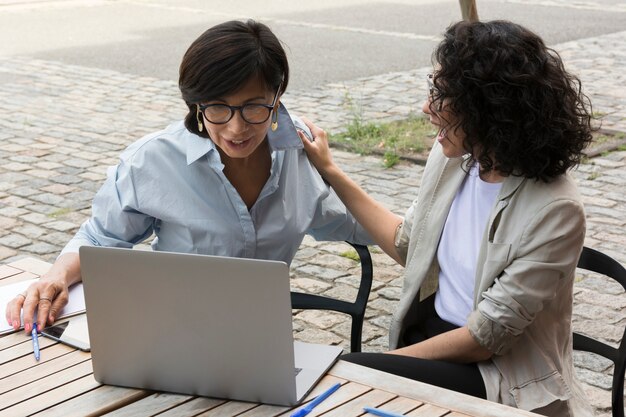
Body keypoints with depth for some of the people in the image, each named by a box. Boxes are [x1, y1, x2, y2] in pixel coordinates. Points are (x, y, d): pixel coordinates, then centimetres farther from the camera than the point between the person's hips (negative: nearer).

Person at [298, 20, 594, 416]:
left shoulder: (553, 210, -21)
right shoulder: (451, 157, -1)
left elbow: (486, 336, -18)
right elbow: (408, 243, 17)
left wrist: (386, 359, -13)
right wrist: (330, 171, 15)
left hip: (499, 377, -6)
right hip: (431, 335, 6)